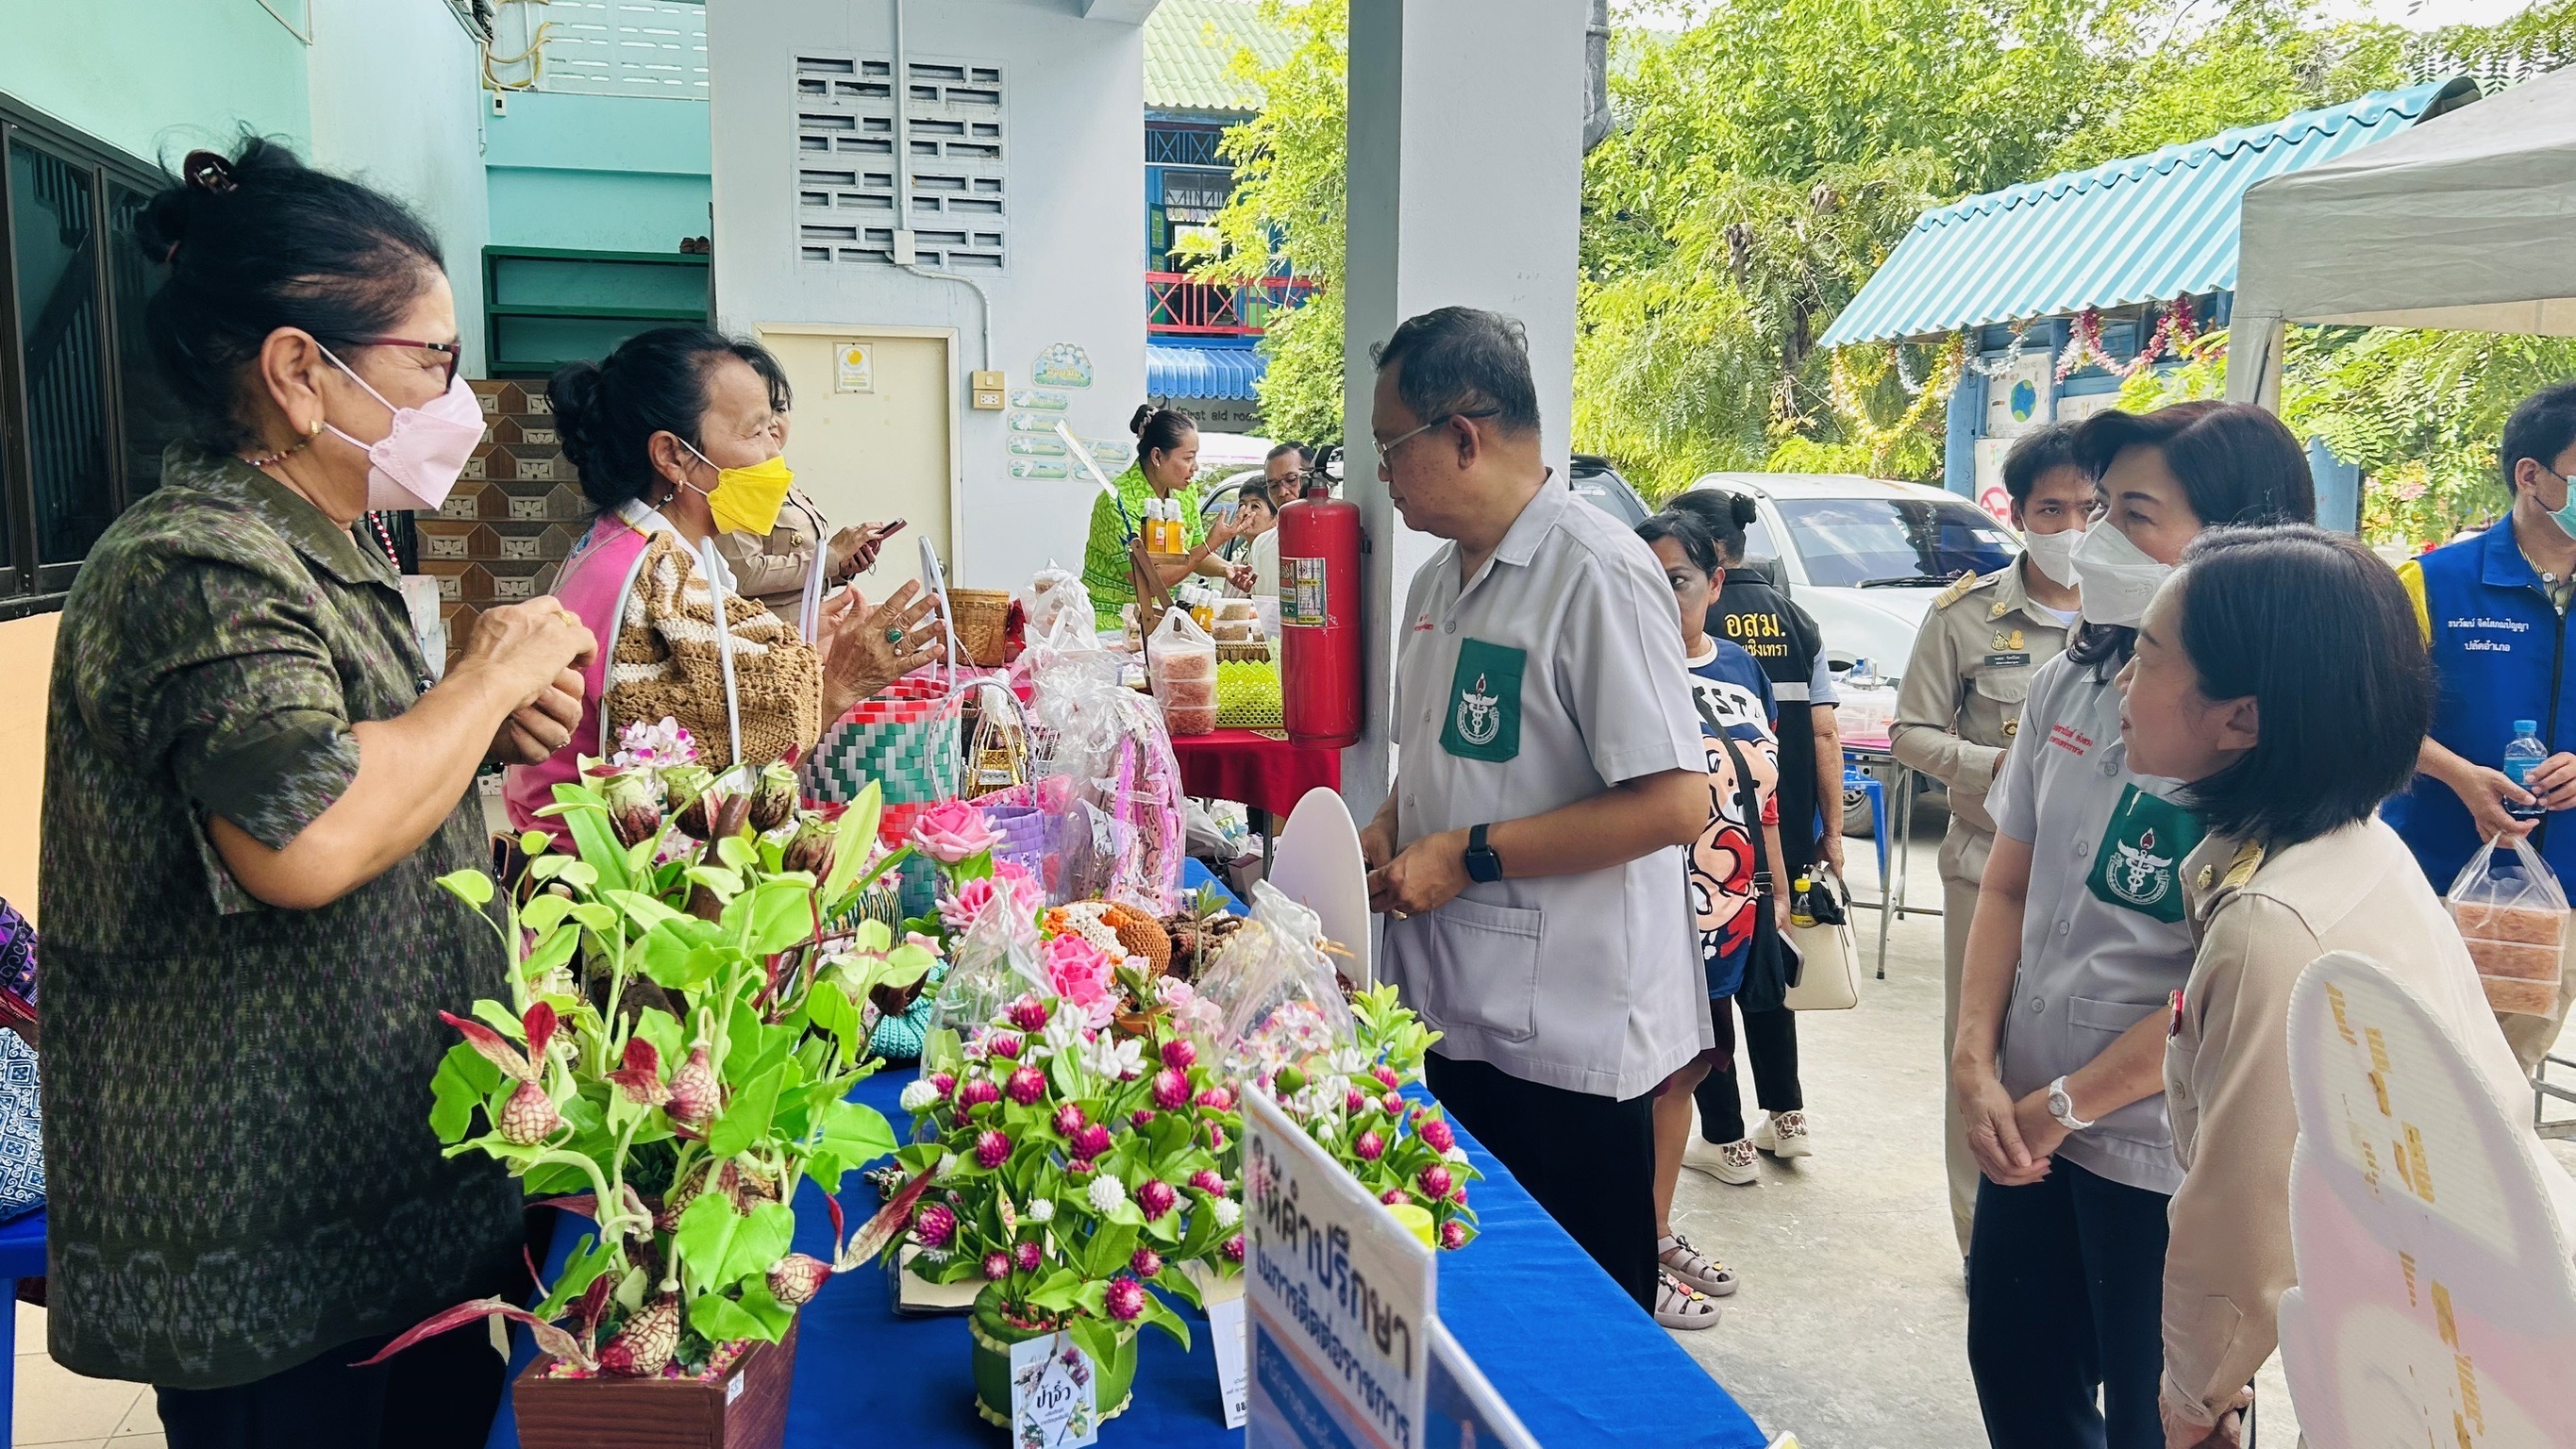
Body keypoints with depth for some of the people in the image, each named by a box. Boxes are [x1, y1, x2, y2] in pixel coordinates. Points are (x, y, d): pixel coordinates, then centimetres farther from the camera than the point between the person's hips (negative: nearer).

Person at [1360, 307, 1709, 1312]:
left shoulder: (1596, 573, -17)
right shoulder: (1440, 579, 12)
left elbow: (1674, 805, -22)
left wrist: (1468, 856, -19)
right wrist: (1385, 838, 3)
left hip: (1565, 1042, -8)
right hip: (1447, 1012, 8)